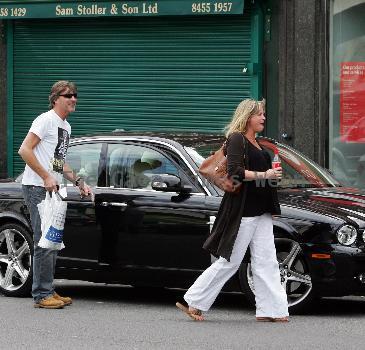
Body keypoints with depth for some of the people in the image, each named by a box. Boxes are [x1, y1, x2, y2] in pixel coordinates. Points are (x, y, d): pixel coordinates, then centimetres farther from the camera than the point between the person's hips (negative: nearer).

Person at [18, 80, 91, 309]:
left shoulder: (66, 127, 19)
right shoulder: (46, 120, -9)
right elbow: (24, 150, -17)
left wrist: (78, 182, 19)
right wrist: (46, 177, -20)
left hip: (53, 189, 10)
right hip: (37, 188, -10)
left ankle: (48, 292, 20)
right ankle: (42, 295, -8)